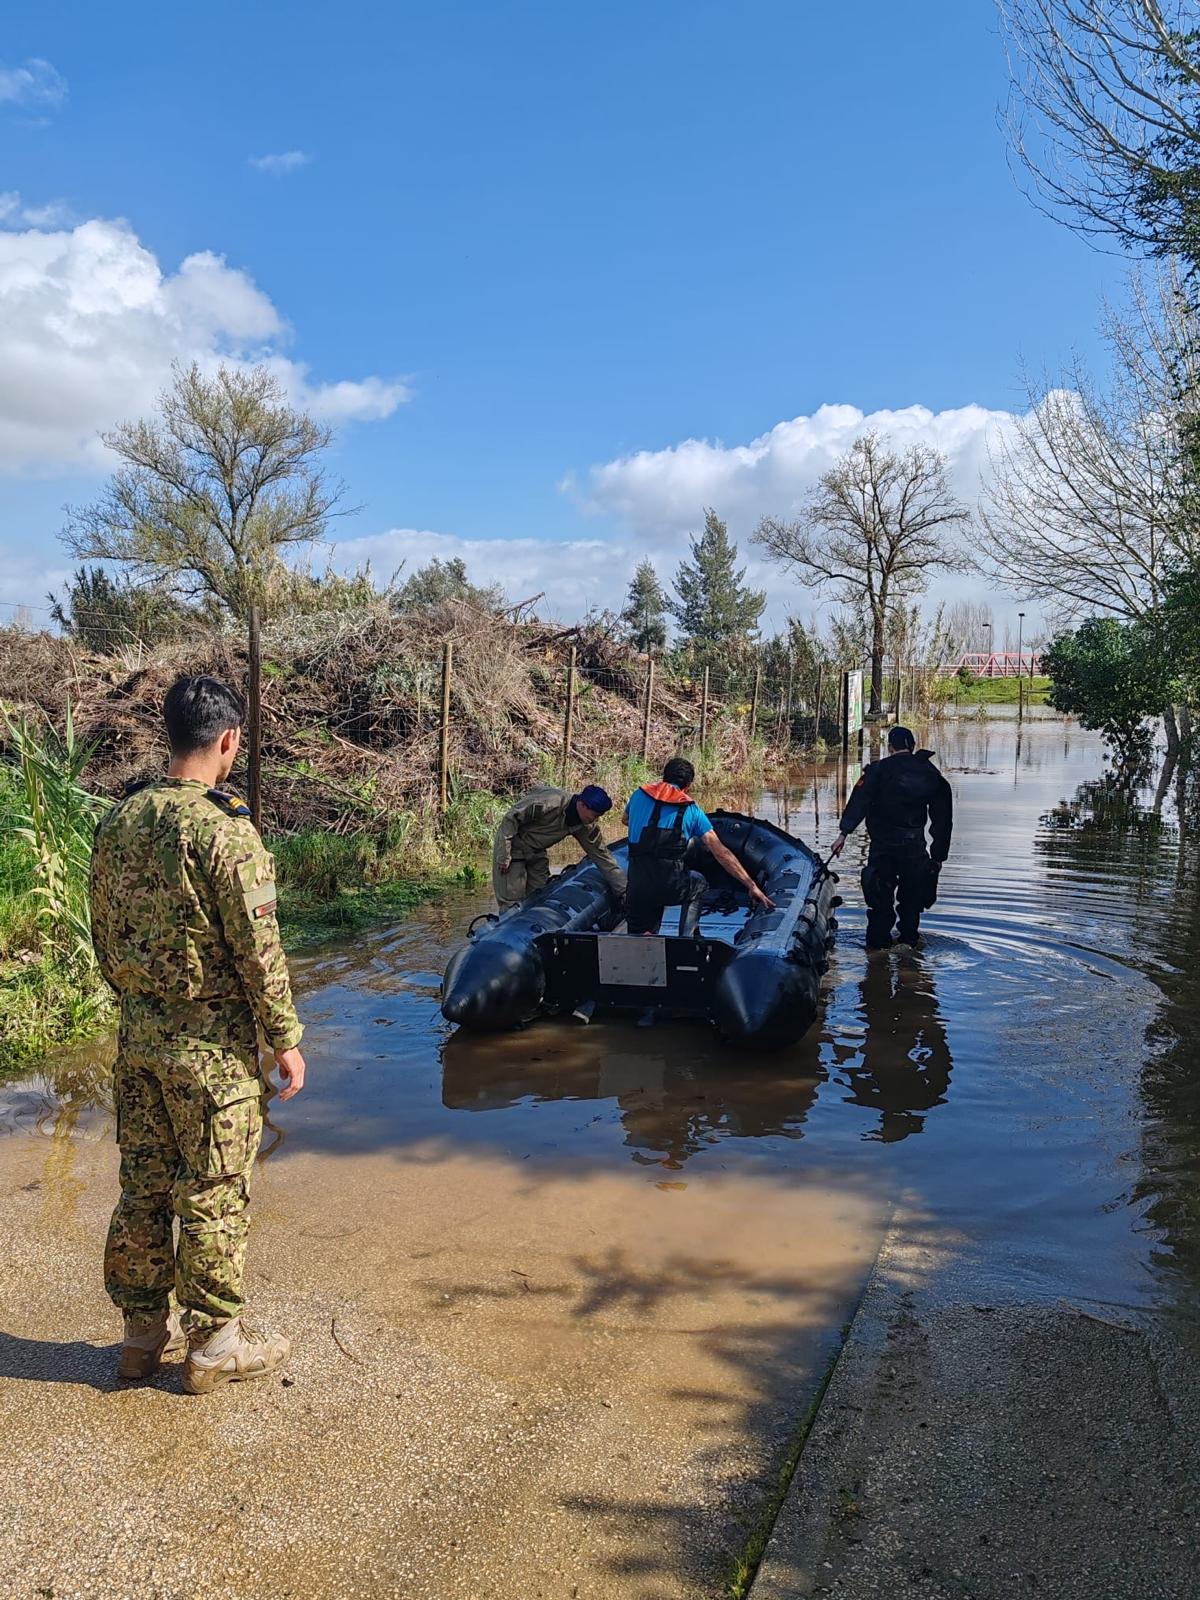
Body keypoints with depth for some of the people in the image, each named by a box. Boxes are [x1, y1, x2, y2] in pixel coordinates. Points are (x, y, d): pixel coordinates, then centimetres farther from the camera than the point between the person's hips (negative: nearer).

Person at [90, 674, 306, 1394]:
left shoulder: (119, 820, 2)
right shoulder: (226, 830, -20)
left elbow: (104, 929, 11)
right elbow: (258, 948, -18)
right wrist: (286, 1037, -8)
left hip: (137, 1034, 7)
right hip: (212, 1042, -7)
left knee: (143, 1186, 18)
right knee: (213, 1196, 7)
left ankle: (145, 1330, 33)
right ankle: (215, 1342, 22)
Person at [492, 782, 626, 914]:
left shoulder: (587, 827, -11)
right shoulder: (550, 802, -32)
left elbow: (602, 855, -3)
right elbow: (511, 818, -26)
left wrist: (623, 890, -6)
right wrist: (504, 857, -24)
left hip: (536, 853, 7)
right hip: (512, 846, -7)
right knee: (511, 901, -10)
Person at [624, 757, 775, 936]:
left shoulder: (638, 795, 14)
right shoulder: (691, 810, 9)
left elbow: (626, 820, 37)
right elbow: (721, 853, 6)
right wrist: (752, 886, 9)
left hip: (636, 888, 2)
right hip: (671, 887, -1)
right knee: (699, 882, 33)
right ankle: (686, 941, 21)